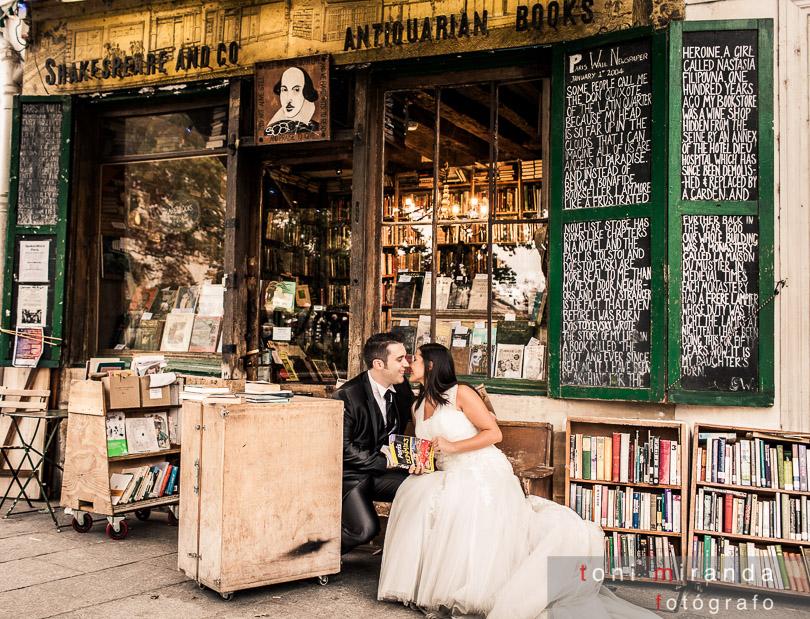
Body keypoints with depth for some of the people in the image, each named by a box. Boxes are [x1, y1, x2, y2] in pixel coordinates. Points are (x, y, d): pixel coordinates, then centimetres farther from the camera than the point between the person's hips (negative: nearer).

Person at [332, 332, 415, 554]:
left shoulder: (402, 388, 0)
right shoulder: (347, 395, -18)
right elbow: (344, 448, -17)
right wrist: (386, 462, -20)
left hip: (383, 470, 6)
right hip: (351, 475, -6)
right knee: (366, 529, -22)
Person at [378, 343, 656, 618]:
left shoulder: (460, 394, -8)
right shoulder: (418, 407, 14)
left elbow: (494, 433, -12)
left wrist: (453, 447, -17)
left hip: (483, 474, -6)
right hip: (450, 477, 6)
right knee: (416, 494, -22)